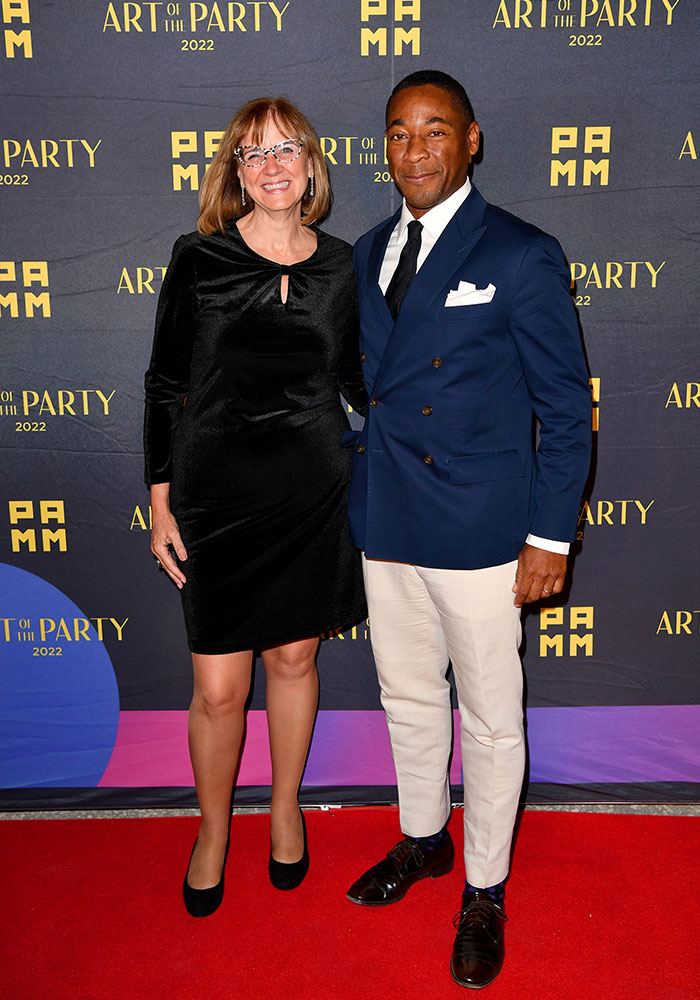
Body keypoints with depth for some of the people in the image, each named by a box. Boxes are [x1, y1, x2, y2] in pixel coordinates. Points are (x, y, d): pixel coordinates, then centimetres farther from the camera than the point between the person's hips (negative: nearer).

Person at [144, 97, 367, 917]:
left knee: (294, 660, 16)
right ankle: (213, 830, 31)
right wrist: (160, 503, -2)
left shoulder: (341, 266, 3)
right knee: (218, 688, 3)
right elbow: (165, 387, -1)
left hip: (313, 494, 2)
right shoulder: (198, 260, -4)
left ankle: (286, 807, 41)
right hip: (217, 495, -2)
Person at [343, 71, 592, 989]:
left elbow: (566, 408, -9)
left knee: (489, 718, 10)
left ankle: (485, 890, 31)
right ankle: (423, 840, 44)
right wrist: (348, 470, 9)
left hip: (479, 533, -5)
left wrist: (550, 537, -12)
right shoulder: (369, 253, 9)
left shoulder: (522, 256, -9)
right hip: (386, 525, 6)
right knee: (408, 698, 20)